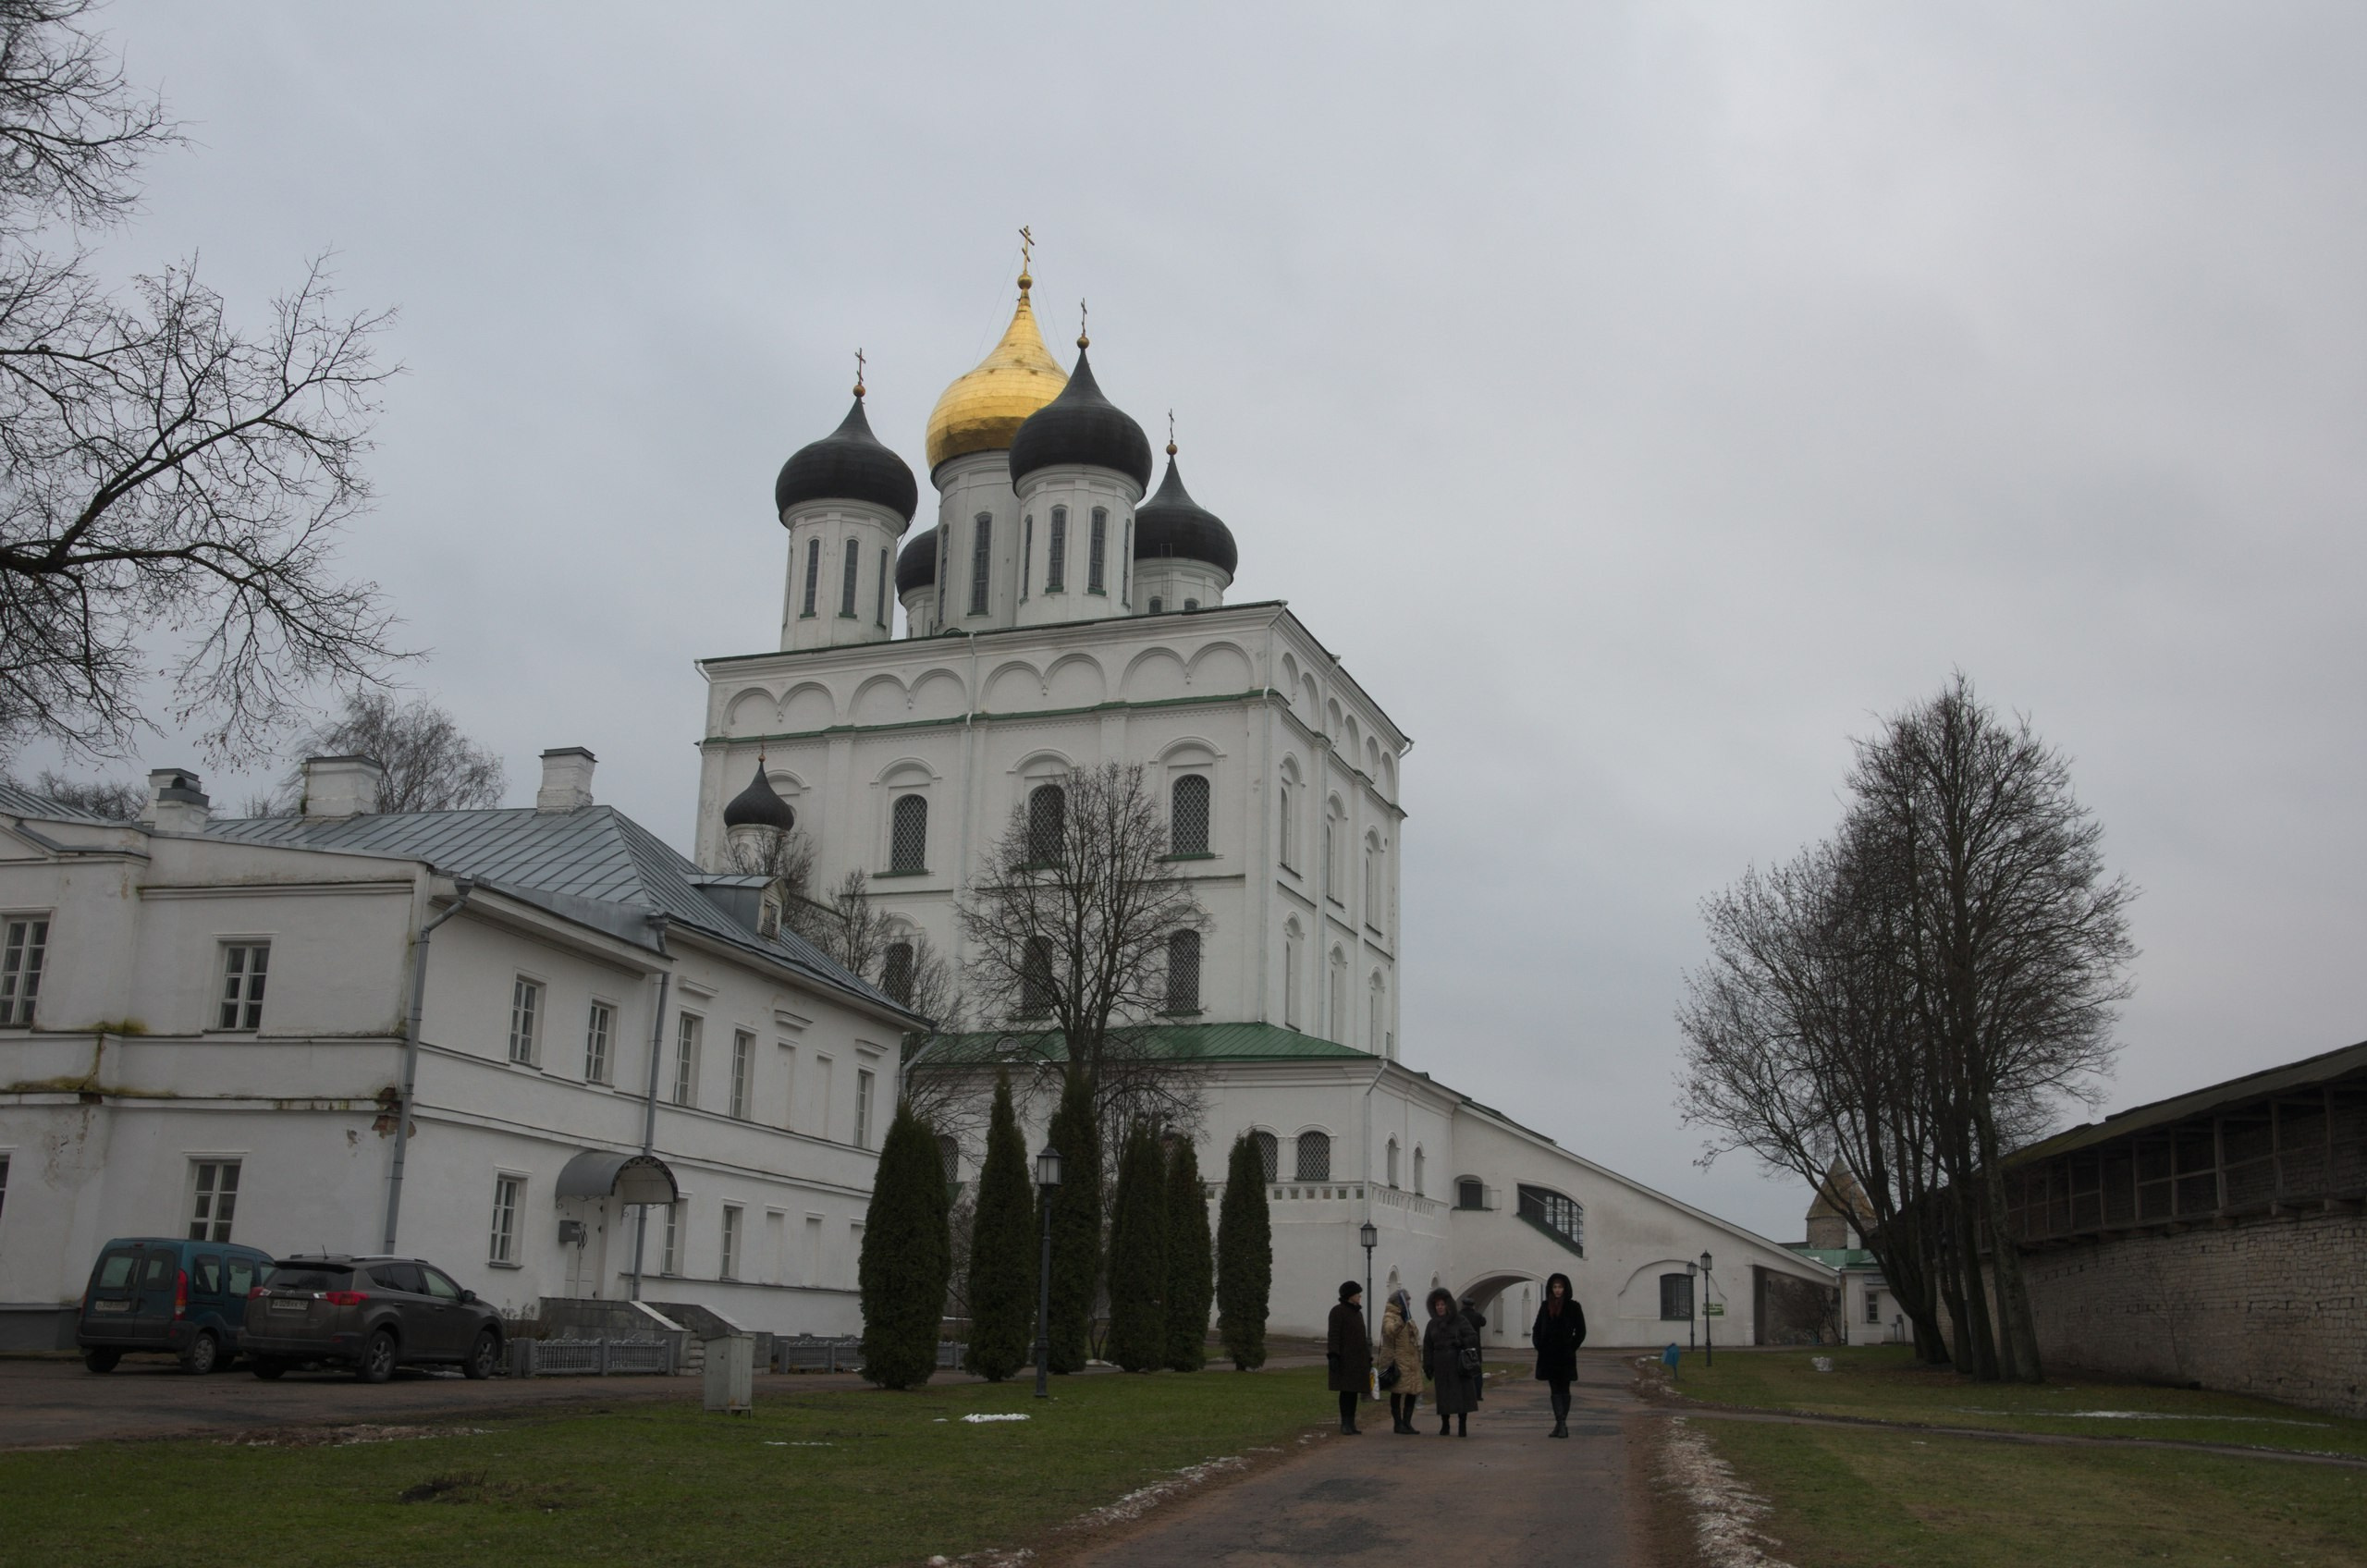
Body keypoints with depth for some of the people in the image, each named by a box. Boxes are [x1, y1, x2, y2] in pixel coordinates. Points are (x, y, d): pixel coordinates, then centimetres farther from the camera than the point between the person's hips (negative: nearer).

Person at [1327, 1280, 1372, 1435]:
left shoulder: (1358, 1313, 17)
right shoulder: (1338, 1311, -7)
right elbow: (1334, 1335, -14)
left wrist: (1368, 1358, 18)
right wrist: (1333, 1356, -22)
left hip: (1359, 1358, 7)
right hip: (1345, 1358, -7)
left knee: (1354, 1391, 6)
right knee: (1346, 1391, -7)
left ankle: (1351, 1423, 8)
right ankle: (1345, 1424, -4)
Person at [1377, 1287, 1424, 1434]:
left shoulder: (1407, 1318, 21)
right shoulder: (1389, 1316, -9)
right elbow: (1390, 1330, -31)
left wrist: (1418, 1359, 28)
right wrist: (1402, 1322, -45)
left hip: (1411, 1361, 9)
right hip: (1398, 1360, -9)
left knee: (1412, 1392, 7)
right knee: (1397, 1392, -4)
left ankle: (1407, 1423, 16)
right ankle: (1398, 1424, 3)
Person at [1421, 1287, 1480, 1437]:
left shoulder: (1460, 1321, 0)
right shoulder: (1432, 1324, 10)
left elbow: (1474, 1337, -3)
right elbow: (1427, 1347, 9)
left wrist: (1460, 1342, -19)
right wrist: (1427, 1368, 3)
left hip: (1459, 1365, -3)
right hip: (1441, 1366, 3)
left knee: (1462, 1394, -3)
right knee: (1443, 1396, 4)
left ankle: (1462, 1426, 3)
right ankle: (1444, 1425, 17)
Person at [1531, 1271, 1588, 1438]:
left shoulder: (1573, 1307, -3)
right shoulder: (1546, 1307, 8)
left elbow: (1581, 1331, -1)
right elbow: (1537, 1330, 14)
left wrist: (1571, 1348, -6)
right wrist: (1539, 1347, 2)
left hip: (1566, 1356, -3)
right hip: (1548, 1355, 4)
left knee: (1564, 1390, 3)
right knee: (1555, 1390, 1)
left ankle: (1561, 1424, 7)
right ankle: (1561, 1424, 0)